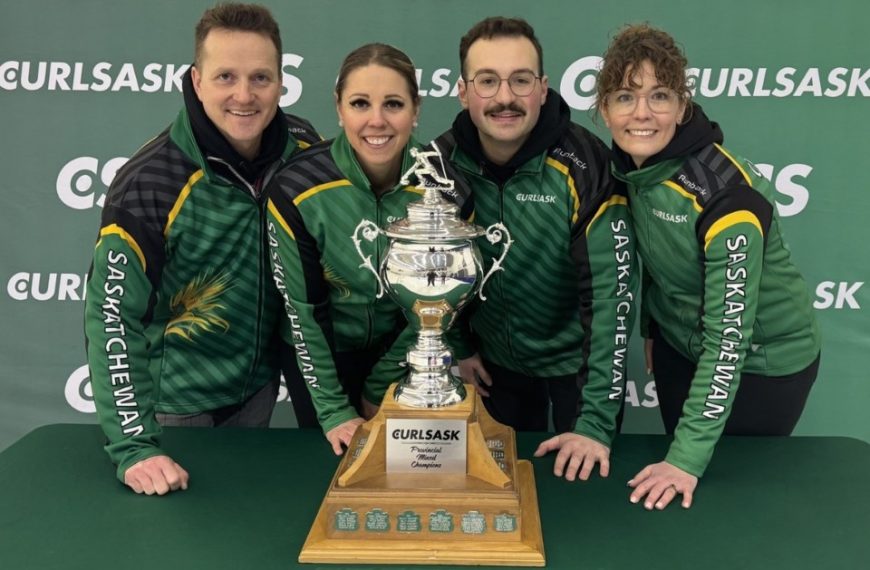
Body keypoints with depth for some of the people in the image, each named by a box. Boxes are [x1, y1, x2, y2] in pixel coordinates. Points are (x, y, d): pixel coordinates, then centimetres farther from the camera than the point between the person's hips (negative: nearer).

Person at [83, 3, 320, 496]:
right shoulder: (150, 183, -26)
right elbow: (113, 317, -25)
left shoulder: (306, 150, -12)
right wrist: (134, 447, -31)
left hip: (259, 384, 4)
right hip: (174, 401, -4)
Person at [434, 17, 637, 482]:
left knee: (584, 480, 13)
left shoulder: (583, 166, -26)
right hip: (495, 358, 3)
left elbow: (611, 294, -28)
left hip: (576, 357, -3)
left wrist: (597, 422, -31)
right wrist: (457, 348, 4)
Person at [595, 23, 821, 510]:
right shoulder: (627, 164, -12)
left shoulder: (725, 192, -31)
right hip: (681, 345, 6)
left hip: (762, 360, -6)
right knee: (677, 480, 20)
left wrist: (691, 455, -33)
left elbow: (729, 335, -32)